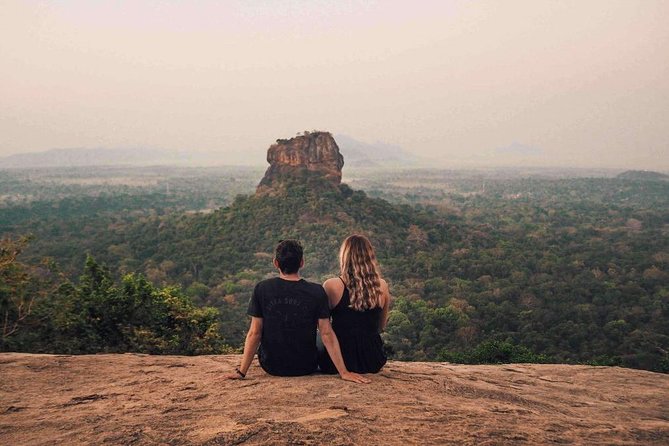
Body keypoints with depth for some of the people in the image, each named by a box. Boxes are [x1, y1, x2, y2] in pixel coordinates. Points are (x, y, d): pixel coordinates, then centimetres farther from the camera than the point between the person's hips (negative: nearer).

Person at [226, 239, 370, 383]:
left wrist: (242, 371, -5)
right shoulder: (317, 291, -13)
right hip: (306, 368, -1)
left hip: (271, 366, 1)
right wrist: (343, 372, -10)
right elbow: (327, 334, -14)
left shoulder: (262, 289, -12)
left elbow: (254, 333, -11)